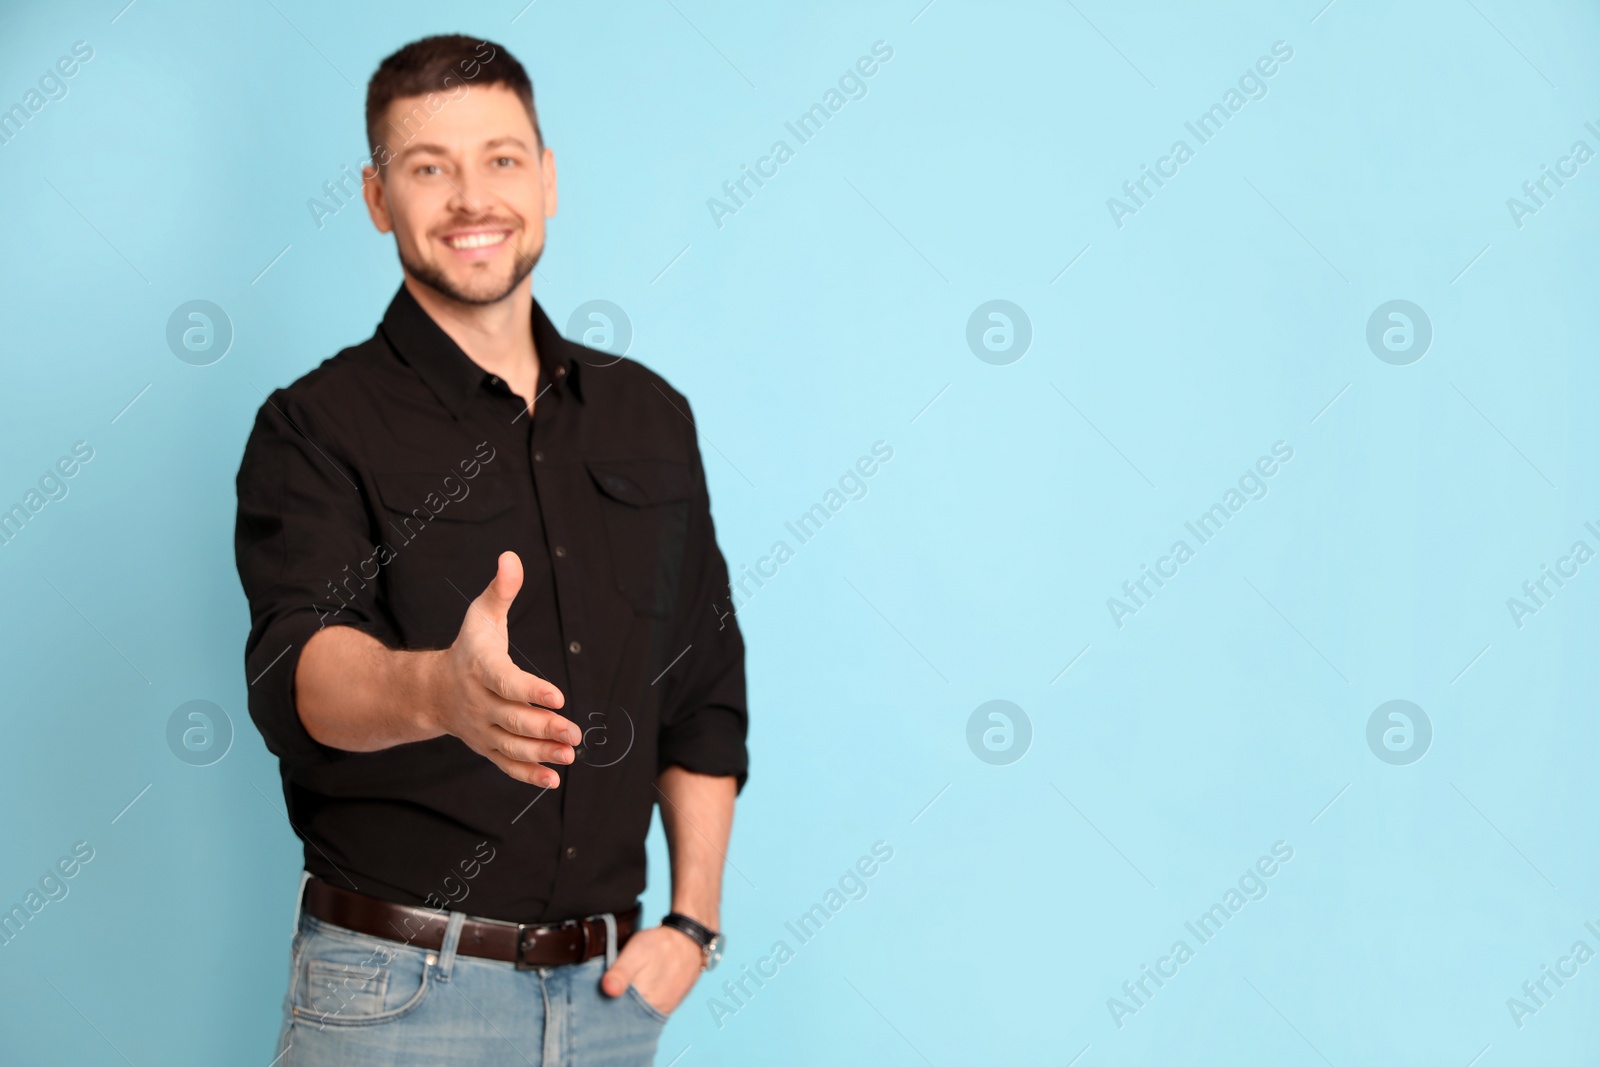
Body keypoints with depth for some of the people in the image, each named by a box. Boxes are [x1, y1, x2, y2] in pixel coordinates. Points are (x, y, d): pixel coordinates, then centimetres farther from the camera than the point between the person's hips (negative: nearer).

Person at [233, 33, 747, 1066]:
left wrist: (695, 917, 6)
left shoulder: (650, 417, 9)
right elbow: (295, 667, -23)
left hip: (611, 983, 4)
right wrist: (437, 690, -44)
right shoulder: (317, 428, -6)